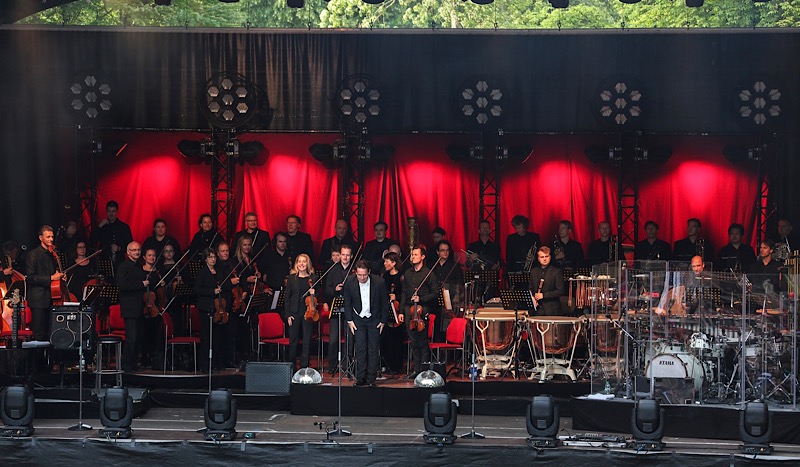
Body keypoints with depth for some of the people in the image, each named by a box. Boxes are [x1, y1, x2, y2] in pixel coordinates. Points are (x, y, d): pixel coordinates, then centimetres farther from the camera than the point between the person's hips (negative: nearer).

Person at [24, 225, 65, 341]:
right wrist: (51, 278, -17)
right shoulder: (33, 255, -4)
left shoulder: (53, 254, 16)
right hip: (38, 300, -6)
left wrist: (60, 275, 8)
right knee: (39, 335, -7)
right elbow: (30, 277, -13)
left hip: (51, 300, 6)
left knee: (50, 334, 3)